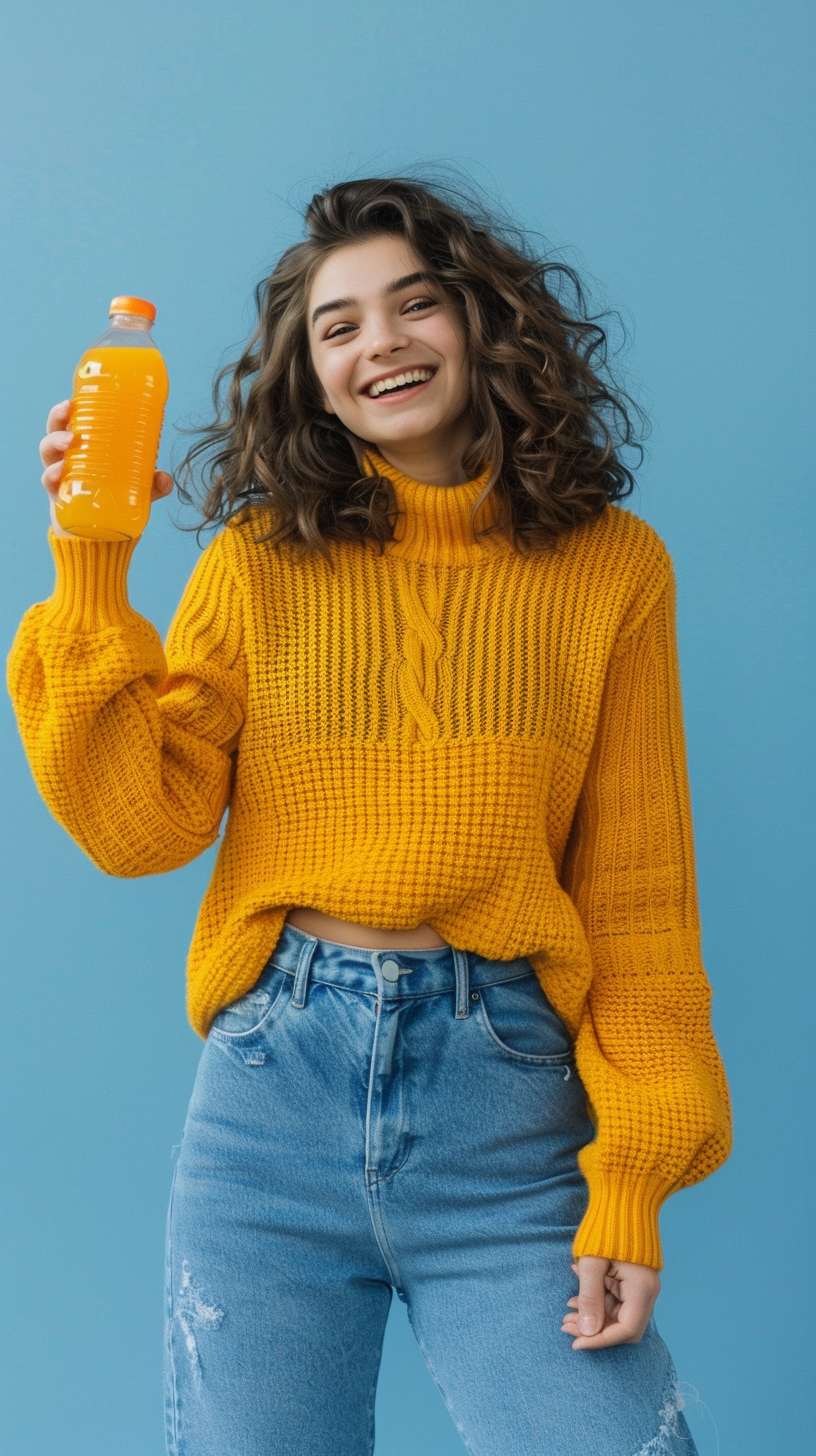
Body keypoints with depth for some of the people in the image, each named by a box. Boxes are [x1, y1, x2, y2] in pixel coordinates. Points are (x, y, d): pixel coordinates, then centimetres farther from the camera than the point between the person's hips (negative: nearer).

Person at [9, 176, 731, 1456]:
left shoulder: (608, 569, 3)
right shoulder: (261, 562, 5)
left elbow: (637, 893, 2)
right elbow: (140, 826, -2)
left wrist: (632, 1175, -4)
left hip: (505, 1102, -1)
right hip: (277, 1077, 1)